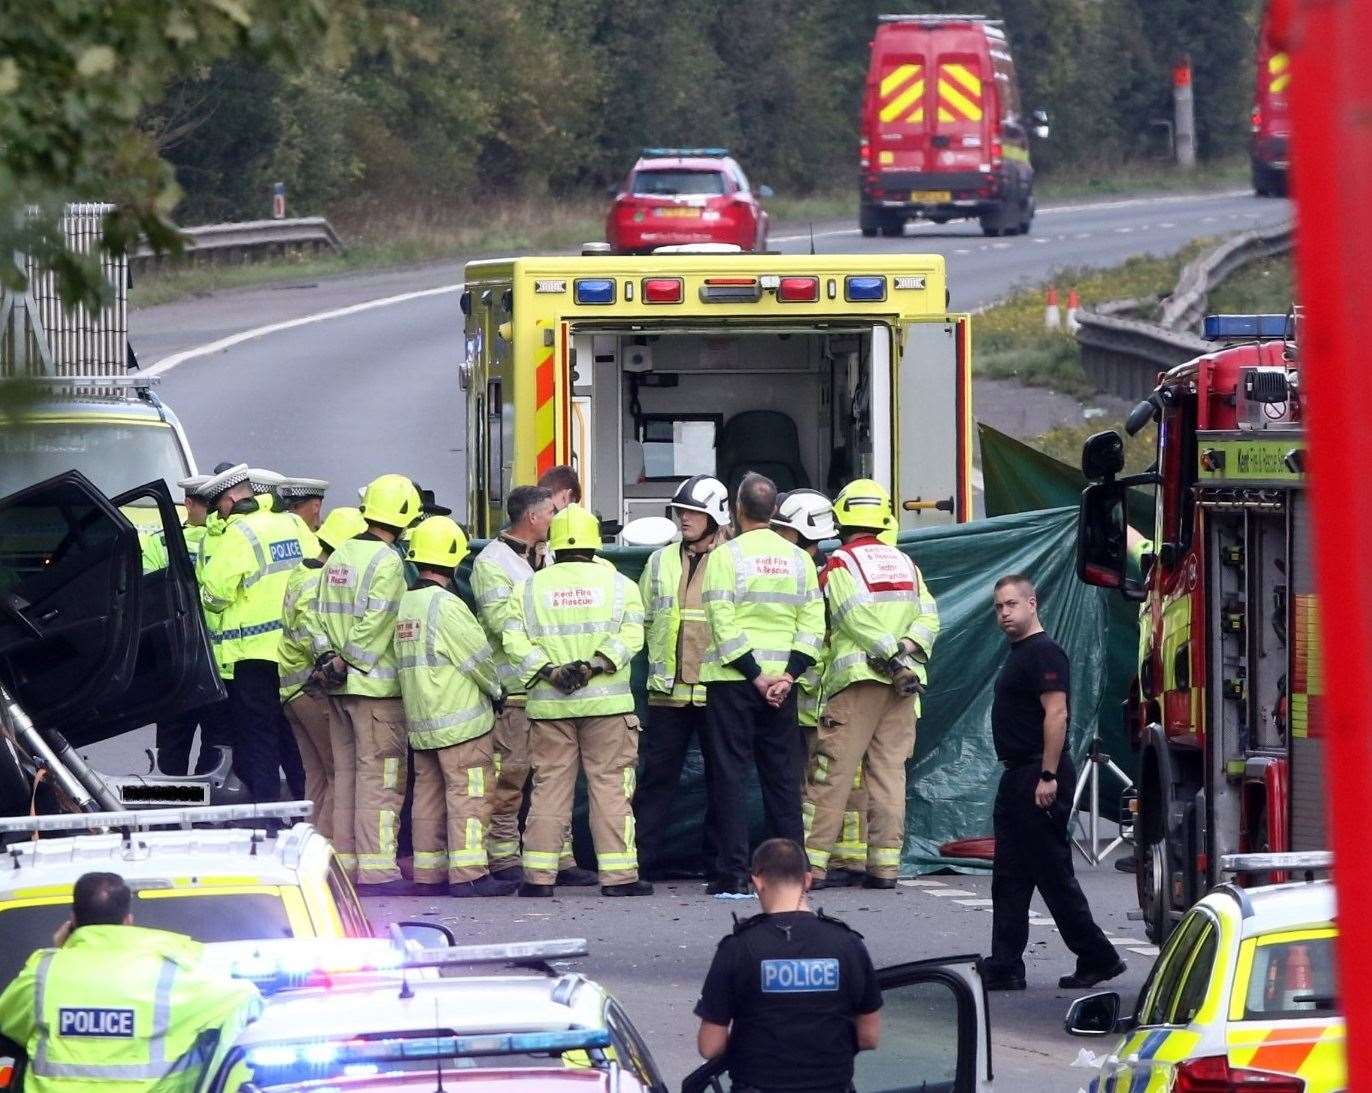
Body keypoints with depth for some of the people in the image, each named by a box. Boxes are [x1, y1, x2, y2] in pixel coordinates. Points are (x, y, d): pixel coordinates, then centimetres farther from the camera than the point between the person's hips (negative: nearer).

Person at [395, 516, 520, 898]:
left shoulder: (403, 604, 9)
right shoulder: (445, 605, -16)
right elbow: (479, 657, -11)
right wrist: (496, 689, 5)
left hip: (419, 721, 8)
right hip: (460, 717, -8)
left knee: (429, 792, 11)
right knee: (469, 793, -7)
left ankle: (428, 873, 12)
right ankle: (468, 875, -11)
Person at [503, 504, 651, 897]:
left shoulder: (530, 587, 7)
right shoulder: (619, 584, 3)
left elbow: (515, 639, -3)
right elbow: (630, 635, -9)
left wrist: (549, 671, -9)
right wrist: (595, 665, -15)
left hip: (549, 704, 2)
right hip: (606, 702, -2)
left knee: (549, 787, 6)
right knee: (610, 786, 1)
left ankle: (539, 875, 3)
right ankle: (618, 874, -3)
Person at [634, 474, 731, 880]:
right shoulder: (661, 562, 12)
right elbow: (642, 619, 17)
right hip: (669, 690, 3)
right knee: (657, 774, 1)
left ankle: (720, 859, 10)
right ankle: (642, 859, 3)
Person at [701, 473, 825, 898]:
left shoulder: (725, 556, -7)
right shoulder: (798, 559, 7)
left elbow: (723, 624, -14)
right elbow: (813, 624, 1)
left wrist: (755, 676, -11)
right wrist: (788, 674, -4)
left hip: (733, 681, -4)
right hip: (781, 680, 4)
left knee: (730, 773, 0)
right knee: (783, 775, 10)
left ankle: (733, 874, -4)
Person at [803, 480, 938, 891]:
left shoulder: (839, 564, -2)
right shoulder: (904, 564, 15)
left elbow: (858, 620, -13)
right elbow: (928, 617, 8)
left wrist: (893, 660, -11)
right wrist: (906, 650, -5)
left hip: (858, 679, -5)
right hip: (902, 686, 5)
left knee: (832, 771, -3)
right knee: (889, 771, 6)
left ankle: (814, 860, -6)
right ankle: (885, 864, 2)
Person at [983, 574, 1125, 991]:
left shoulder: (1044, 653, -14)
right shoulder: (1019, 655, 18)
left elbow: (1056, 713, -21)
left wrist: (1048, 777, -25)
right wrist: (1018, 778, 20)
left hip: (1039, 782, -11)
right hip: (1017, 779, 11)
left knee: (1053, 875, -7)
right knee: (1009, 878, 8)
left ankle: (1097, 958, -1)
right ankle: (1004, 968, 9)